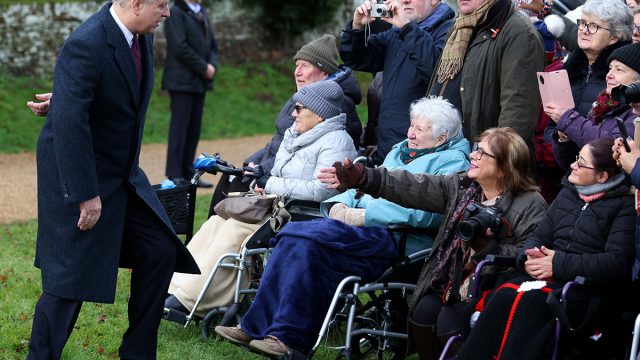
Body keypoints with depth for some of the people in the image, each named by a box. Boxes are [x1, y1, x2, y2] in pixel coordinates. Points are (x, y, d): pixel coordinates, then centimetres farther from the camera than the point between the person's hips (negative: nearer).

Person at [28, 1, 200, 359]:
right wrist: (86, 194, -28)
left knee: (160, 252, 7)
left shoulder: (142, 37, 1)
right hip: (79, 179, -8)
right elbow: (69, 123, -30)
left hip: (124, 175, 9)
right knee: (71, 277, -4)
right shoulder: (85, 45, -26)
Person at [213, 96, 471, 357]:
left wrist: (361, 216, -17)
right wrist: (340, 205, 2)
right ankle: (257, 327, -16)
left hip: (398, 238, -8)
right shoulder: (399, 152, 28)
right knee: (292, 234, -15)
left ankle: (290, 338, -26)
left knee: (311, 240, -28)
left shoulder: (454, 162, -1)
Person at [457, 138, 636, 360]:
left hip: (592, 288, -6)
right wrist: (529, 257, -6)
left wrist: (559, 264, -16)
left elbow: (618, 263, -14)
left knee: (530, 303, -34)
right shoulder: (568, 194, 18)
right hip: (551, 277, 6)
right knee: (504, 296, -26)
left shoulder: (625, 206, -3)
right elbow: (539, 236, 20)